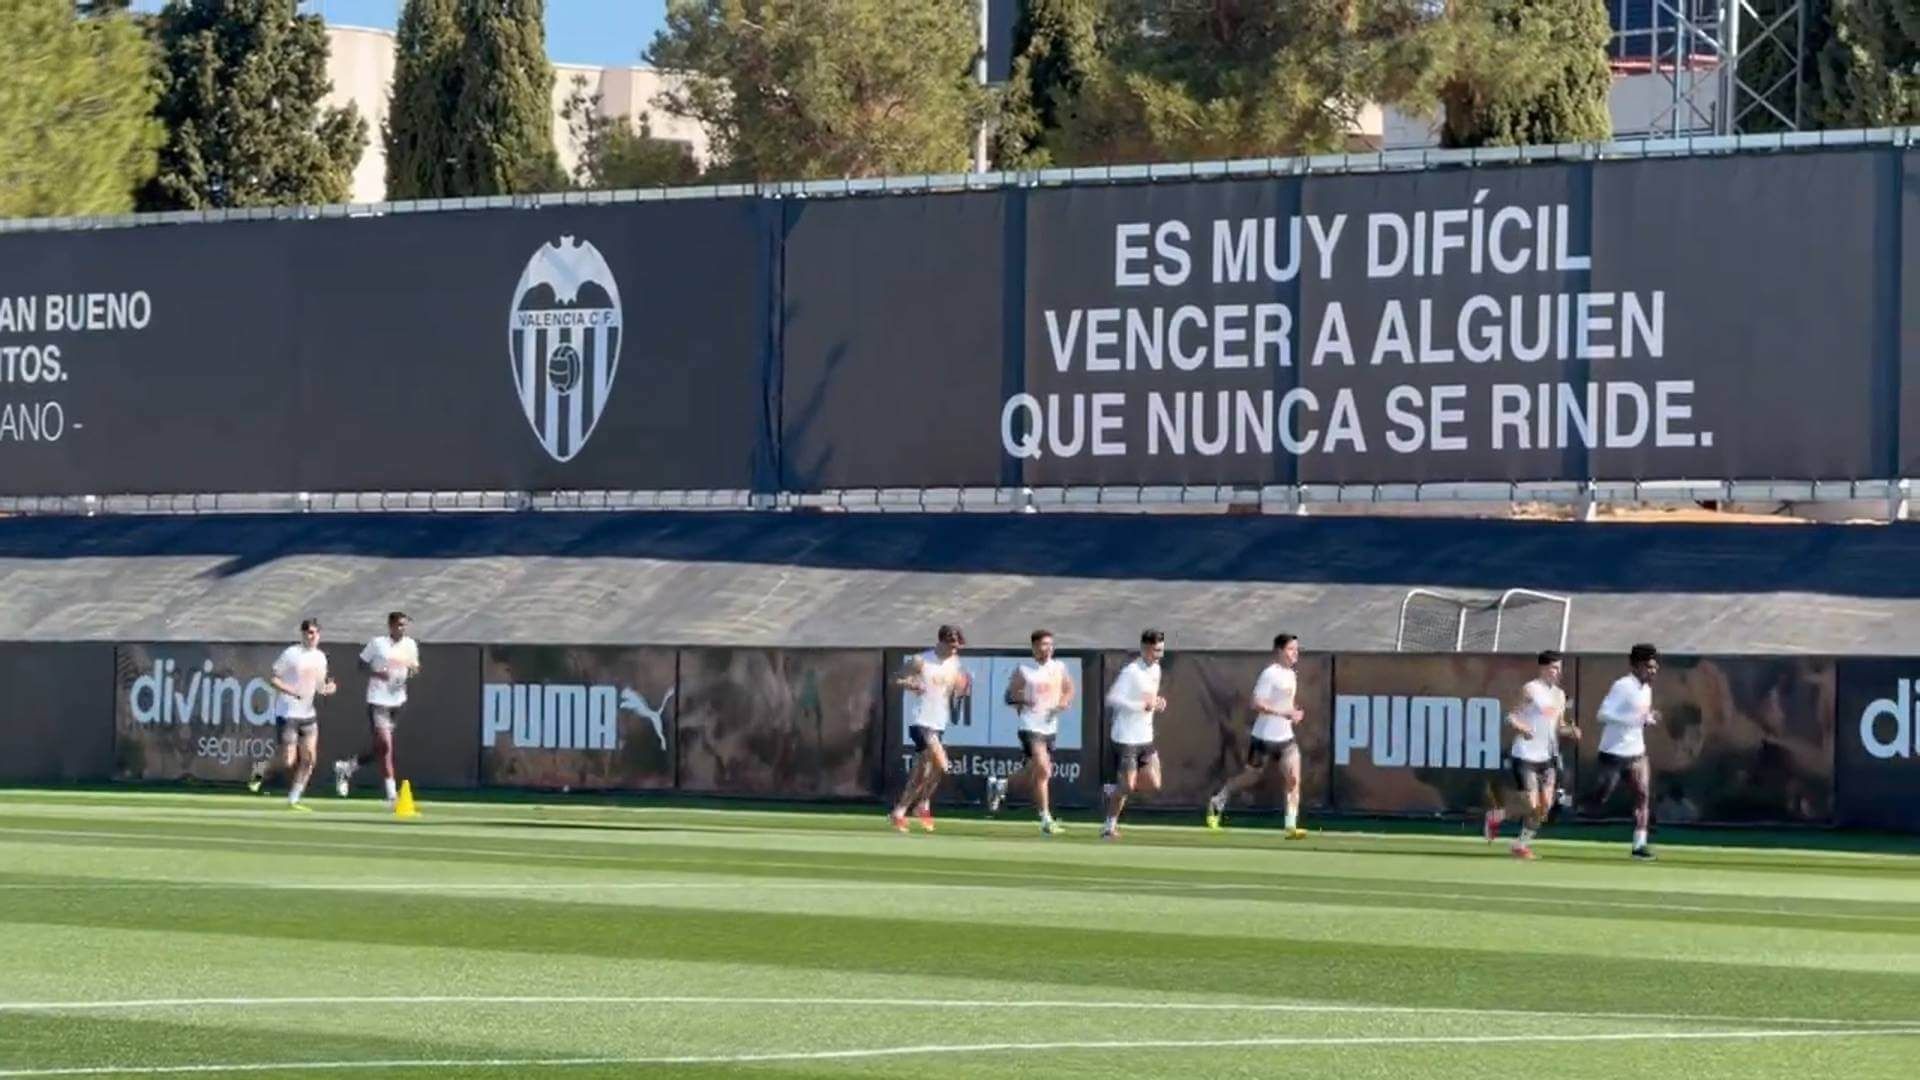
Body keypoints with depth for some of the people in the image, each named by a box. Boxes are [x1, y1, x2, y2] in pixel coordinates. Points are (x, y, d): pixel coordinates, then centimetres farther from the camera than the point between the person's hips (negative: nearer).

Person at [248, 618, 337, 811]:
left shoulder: (320, 658, 8)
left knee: (309, 759, -4)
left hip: (308, 714, 6)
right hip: (287, 714, -6)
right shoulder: (291, 654, -11)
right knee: (288, 762, -6)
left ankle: (294, 800, 4)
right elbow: (273, 679, -10)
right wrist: (292, 691, -24)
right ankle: (260, 769, 24)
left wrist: (327, 689, -3)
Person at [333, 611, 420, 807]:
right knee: (385, 746, -11)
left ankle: (346, 767, 35)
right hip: (378, 700, -6)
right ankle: (391, 794, -8)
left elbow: (414, 667, 17)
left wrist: (413, 670, -7)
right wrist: (377, 673, -18)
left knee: (379, 748, 12)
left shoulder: (410, 645, 6)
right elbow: (362, 664, 0)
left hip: (398, 701, 6)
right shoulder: (377, 643, -7)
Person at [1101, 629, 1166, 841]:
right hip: (1126, 738, -8)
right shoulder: (1130, 672, -17)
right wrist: (1142, 705, -24)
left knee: (1153, 785, 2)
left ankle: (1112, 790, 25)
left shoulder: (1155, 669, 9)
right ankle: (1110, 826, 14)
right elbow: (1112, 699, -23)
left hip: (1146, 738, 8)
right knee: (1126, 786, -3)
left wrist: (1157, 703, 3)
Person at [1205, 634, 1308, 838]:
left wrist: (1294, 713, 7)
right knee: (1250, 777, 9)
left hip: (1285, 737, 6)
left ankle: (1291, 826, -10)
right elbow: (1257, 704, -21)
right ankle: (1217, 803, 32)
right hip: (1265, 736, -6)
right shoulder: (1270, 674, -15)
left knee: (1293, 779, -9)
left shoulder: (1292, 675, 10)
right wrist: (1284, 713, -26)